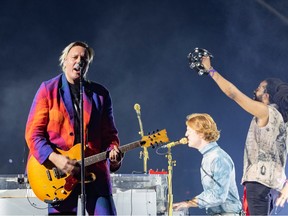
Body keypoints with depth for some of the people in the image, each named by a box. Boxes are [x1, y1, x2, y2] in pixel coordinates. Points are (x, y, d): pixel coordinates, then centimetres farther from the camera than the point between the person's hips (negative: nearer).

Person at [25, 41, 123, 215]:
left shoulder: (100, 94, 12)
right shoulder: (48, 90, 4)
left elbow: (109, 133, 14)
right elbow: (33, 132, -1)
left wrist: (113, 151, -9)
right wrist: (55, 158, -15)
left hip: (95, 168, 2)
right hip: (59, 172, -2)